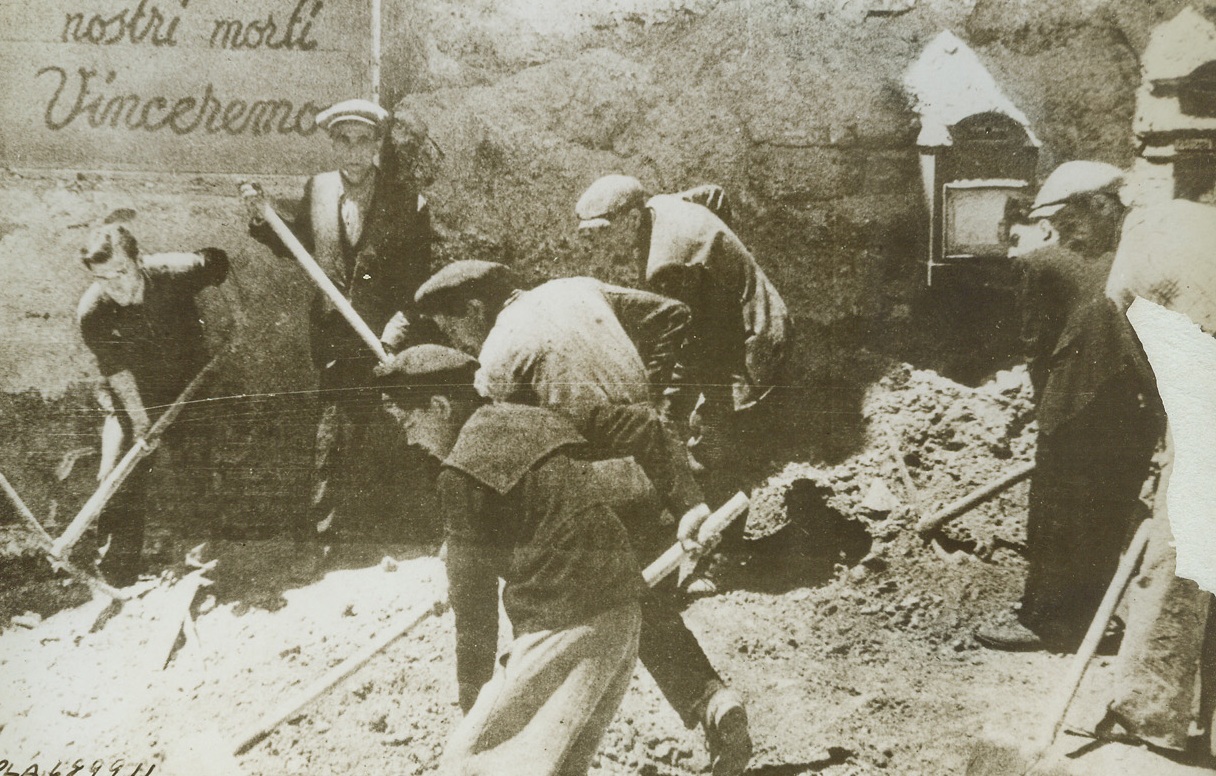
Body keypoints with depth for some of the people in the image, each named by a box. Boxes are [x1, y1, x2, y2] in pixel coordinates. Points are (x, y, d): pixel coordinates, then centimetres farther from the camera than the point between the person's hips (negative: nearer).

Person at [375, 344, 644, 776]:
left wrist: (472, 690, 6)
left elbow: (473, 593, -5)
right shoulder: (540, 422, 13)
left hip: (562, 627, -9)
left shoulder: (465, 472, -9)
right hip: (623, 615, 9)